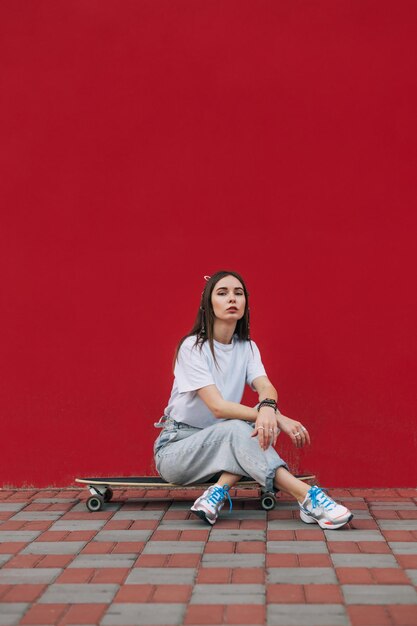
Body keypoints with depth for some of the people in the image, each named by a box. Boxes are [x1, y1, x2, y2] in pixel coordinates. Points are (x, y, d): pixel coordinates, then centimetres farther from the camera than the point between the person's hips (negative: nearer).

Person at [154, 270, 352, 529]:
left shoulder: (247, 347, 4)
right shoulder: (193, 347, -15)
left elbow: (266, 387, -15)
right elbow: (217, 407, -26)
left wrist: (267, 408, -42)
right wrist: (277, 417, -36)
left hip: (220, 444, 6)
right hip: (176, 448, -5)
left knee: (264, 426, -23)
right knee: (234, 429, -34)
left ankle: (218, 491, -31)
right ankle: (307, 497, -42)